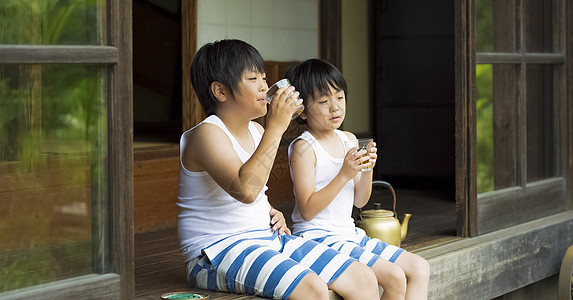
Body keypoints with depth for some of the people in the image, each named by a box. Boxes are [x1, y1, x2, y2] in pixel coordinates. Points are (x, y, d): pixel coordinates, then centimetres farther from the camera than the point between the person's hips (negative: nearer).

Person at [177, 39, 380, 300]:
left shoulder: (256, 131, 14)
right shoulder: (207, 134, -13)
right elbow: (245, 190, -31)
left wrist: (273, 214, 8)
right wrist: (276, 127, -26)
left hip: (268, 238, 9)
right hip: (220, 251, -9)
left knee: (364, 279, -3)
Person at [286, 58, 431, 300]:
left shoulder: (349, 140, 11)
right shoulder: (304, 148, -12)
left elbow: (359, 201, 12)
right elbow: (307, 210, -19)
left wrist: (367, 171, -7)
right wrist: (344, 174, -24)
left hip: (348, 233, 8)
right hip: (318, 237, -8)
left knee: (419, 267, 2)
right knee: (394, 277, -20)